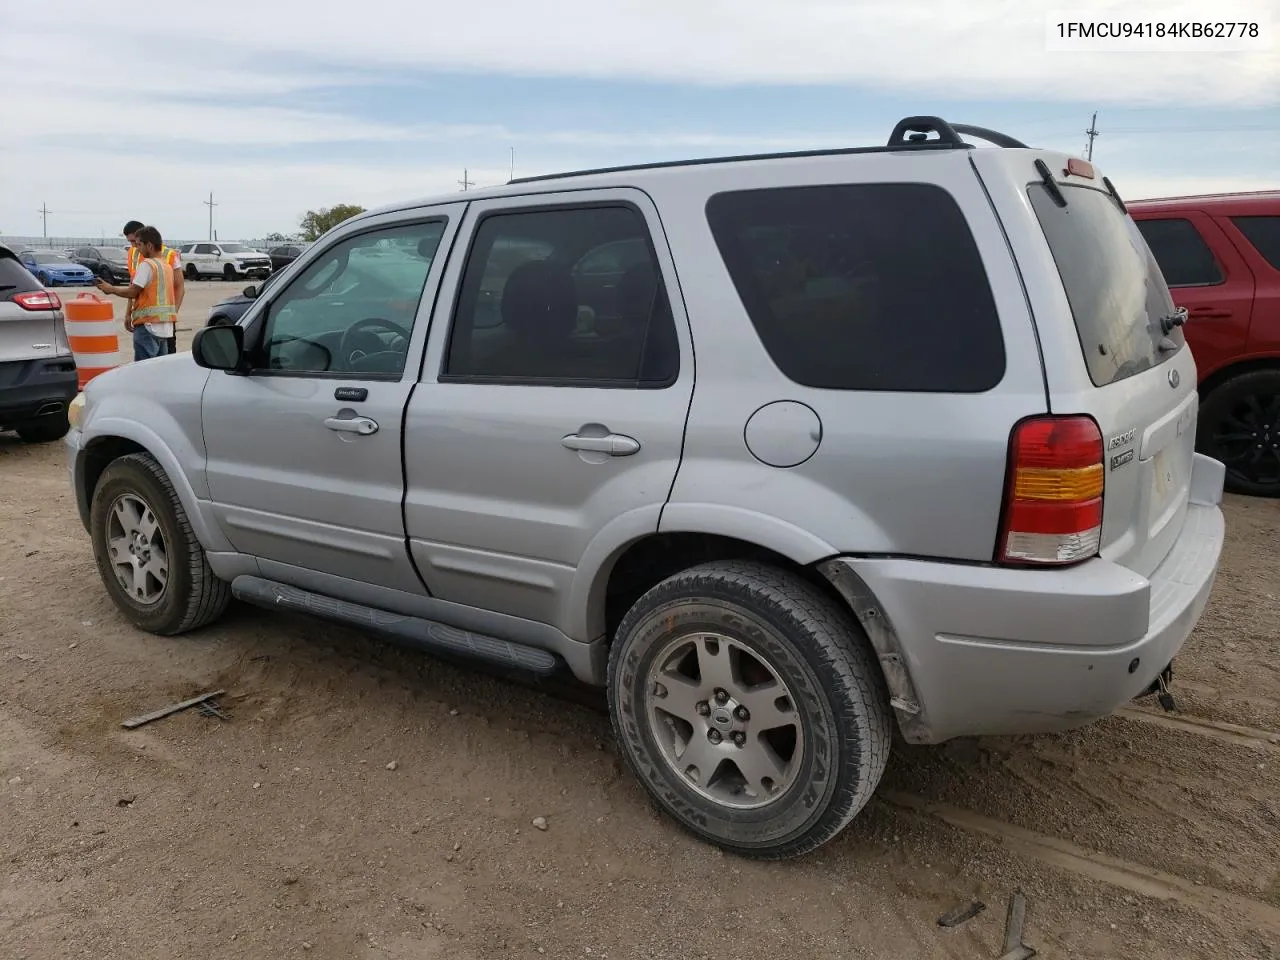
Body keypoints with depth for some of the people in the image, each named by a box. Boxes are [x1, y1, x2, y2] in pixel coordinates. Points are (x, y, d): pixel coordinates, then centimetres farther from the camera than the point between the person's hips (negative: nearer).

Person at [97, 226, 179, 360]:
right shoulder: (166, 265, 15)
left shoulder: (147, 264, -11)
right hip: (166, 326, 9)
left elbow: (132, 292, -13)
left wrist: (111, 289, 3)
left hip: (148, 325, -8)